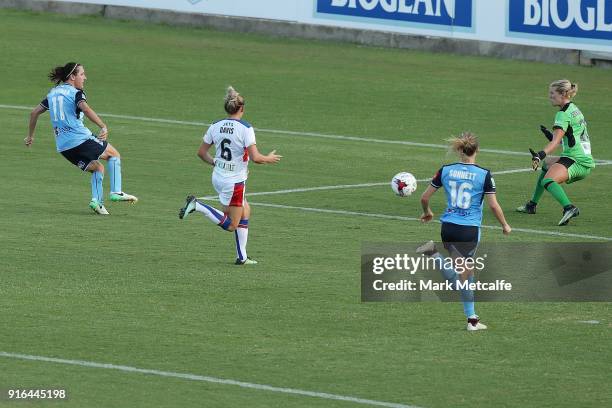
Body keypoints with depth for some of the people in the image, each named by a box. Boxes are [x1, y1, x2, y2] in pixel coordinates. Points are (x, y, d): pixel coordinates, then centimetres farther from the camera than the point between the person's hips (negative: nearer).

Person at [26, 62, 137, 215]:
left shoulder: (53, 93, 19)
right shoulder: (76, 93, -4)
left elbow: (35, 112, 21)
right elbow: (85, 109, -24)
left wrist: (30, 136, 31)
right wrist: (103, 127, -30)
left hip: (62, 145, 7)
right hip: (80, 138, -7)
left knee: (97, 167, 20)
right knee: (114, 154, 10)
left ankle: (97, 200, 0)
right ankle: (116, 192, -4)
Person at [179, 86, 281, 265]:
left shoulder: (215, 126, 1)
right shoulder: (245, 128, -17)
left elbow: (201, 152, 7)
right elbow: (255, 157, -21)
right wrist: (269, 158, -2)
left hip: (218, 178, 7)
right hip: (235, 181, -7)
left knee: (245, 211, 21)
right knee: (231, 225, 3)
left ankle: (242, 257, 20)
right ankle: (197, 205, -14)